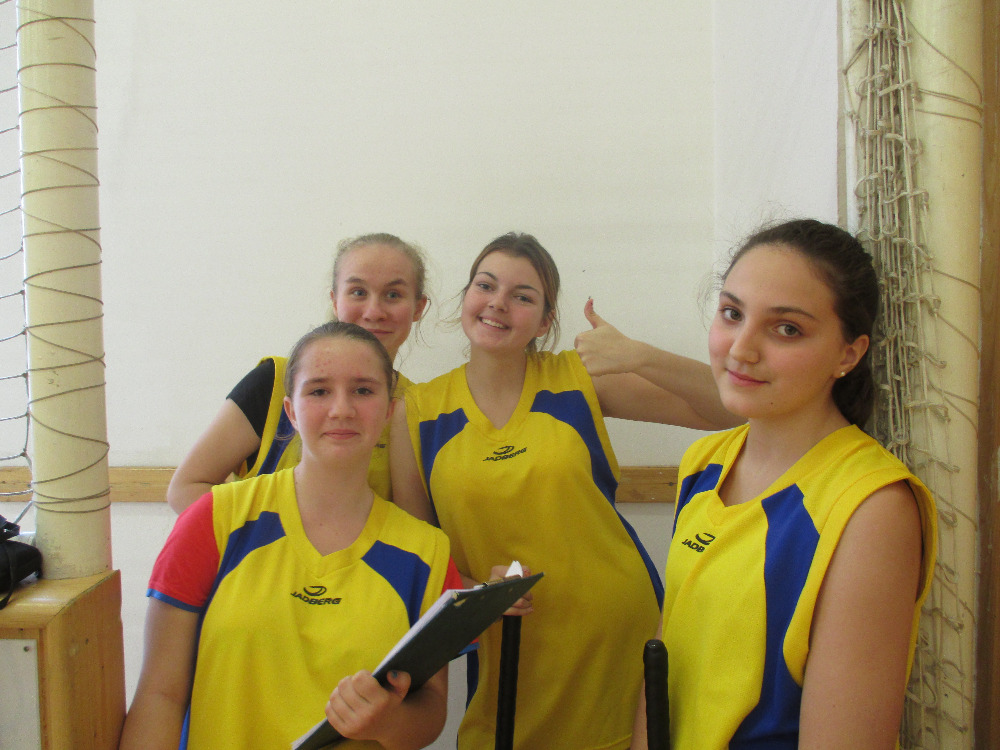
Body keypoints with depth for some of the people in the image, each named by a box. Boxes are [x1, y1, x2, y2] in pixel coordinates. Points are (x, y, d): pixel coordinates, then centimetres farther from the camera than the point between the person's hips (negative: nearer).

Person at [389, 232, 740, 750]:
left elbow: (724, 409, -4)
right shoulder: (416, 411, 1)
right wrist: (472, 590, -14)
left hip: (621, 636, 0)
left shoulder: (577, 377, -1)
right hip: (508, 659, 0)